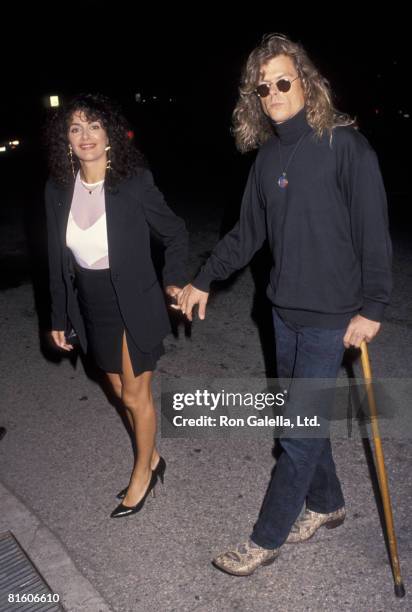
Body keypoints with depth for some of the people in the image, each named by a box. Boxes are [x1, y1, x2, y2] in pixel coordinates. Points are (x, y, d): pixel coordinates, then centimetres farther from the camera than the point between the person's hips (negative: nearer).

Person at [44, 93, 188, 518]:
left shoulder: (134, 182, -15)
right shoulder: (58, 189, -3)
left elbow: (175, 233, -2)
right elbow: (58, 260, 3)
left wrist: (175, 280, -11)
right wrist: (59, 317, 6)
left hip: (134, 307, -5)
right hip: (91, 308, 5)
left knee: (136, 395, 8)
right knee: (122, 394, 18)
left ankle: (142, 473, 31)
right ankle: (152, 459, 41)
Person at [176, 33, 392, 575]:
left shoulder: (344, 144, -12)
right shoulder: (269, 153, 7)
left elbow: (373, 231, -12)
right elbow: (249, 231, 14)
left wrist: (372, 307, -14)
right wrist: (204, 281, 14)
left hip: (331, 315, -6)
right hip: (285, 309, 7)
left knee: (299, 430, 1)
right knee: (304, 417, 18)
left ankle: (267, 538, 18)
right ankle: (327, 504, 39)